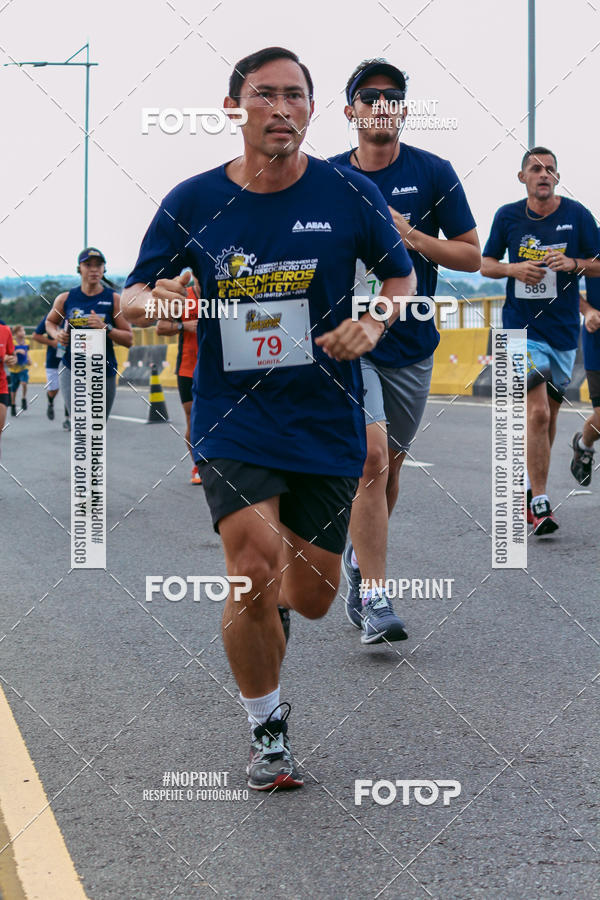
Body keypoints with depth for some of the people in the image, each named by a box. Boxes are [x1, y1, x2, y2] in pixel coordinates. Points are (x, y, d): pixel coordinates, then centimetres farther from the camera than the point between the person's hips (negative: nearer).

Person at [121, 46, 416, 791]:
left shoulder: (350, 196, -4)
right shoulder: (191, 203, -3)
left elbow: (400, 274, 11)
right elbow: (131, 297, 3)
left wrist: (372, 324, -9)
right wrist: (148, 301, -21)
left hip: (327, 423, 1)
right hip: (232, 422, -1)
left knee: (311, 598, 5)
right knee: (254, 575, -19)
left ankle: (272, 597, 46)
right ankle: (267, 731, 5)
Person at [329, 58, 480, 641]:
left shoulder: (433, 173, -1)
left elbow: (472, 255, 0)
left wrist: (412, 236, -14)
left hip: (411, 345, 2)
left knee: (387, 468, 13)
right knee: (371, 457, -18)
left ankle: (360, 558, 39)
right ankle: (373, 598, -14)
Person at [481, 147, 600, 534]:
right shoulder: (508, 216, 1)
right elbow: (485, 264, 11)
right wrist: (513, 269, -10)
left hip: (564, 330, 2)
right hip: (522, 328, -2)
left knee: (549, 416, 13)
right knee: (537, 413, -15)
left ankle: (529, 486, 33)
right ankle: (539, 503, -11)